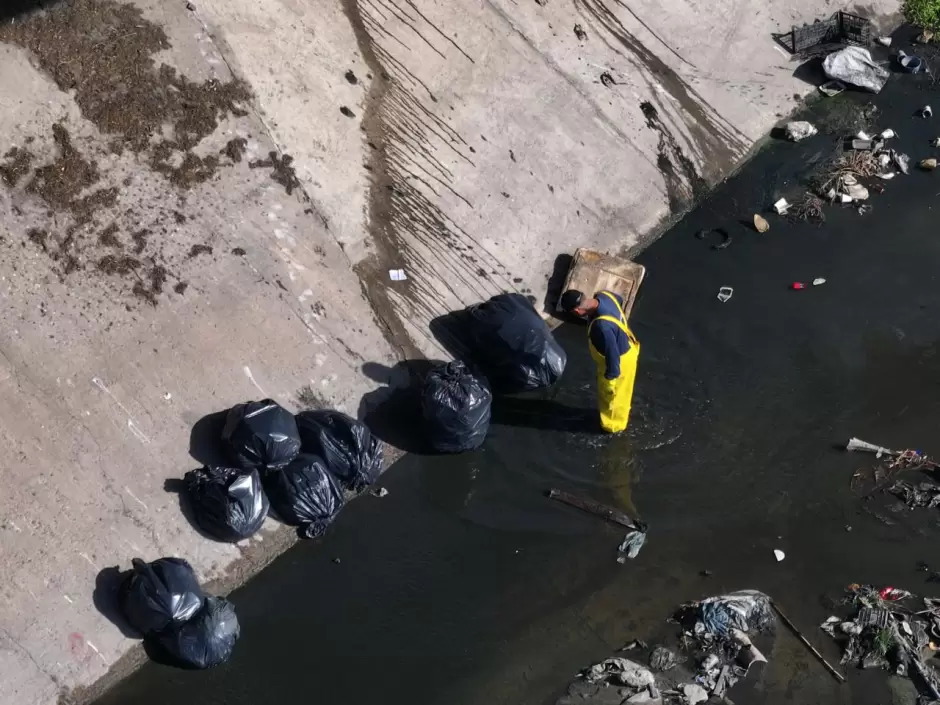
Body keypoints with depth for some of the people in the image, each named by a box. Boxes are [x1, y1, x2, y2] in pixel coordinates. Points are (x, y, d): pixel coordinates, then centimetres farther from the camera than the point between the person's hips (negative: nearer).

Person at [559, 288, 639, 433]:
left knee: (612, 394, 21)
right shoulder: (603, 296, -19)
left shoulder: (602, 326, -45)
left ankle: (613, 424, 48)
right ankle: (616, 415, 59)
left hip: (620, 360, -8)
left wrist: (611, 376, -18)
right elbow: (620, 299, 6)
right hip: (626, 348, 8)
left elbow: (613, 355, -34)